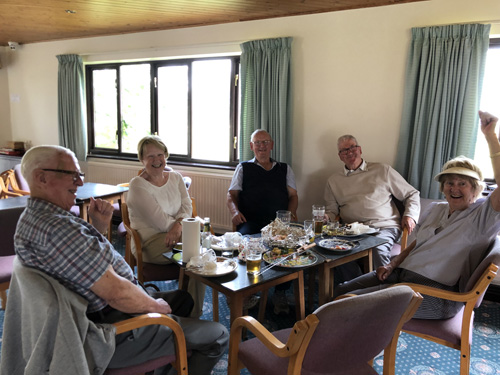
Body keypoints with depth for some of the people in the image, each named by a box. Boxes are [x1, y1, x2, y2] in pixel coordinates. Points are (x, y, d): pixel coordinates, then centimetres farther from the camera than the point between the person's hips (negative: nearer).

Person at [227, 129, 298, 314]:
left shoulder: (284, 169, 27)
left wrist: (291, 212, -4)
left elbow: (293, 195, 18)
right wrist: (235, 211, -7)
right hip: (251, 222, -1)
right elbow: (232, 195, 15)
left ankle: (280, 292, -15)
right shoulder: (243, 168, 23)